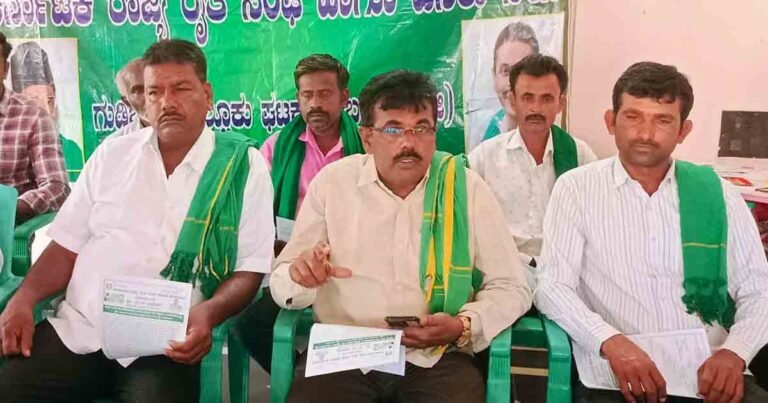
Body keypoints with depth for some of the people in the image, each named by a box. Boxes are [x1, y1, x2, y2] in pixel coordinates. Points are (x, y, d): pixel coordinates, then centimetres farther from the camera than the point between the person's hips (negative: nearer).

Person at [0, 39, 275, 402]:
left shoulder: (243, 165, 0)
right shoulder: (112, 153, 11)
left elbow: (249, 268, -2)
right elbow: (68, 243, 14)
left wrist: (208, 313, -19)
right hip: (77, 328, 4)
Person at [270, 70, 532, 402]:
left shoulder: (466, 188, -1)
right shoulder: (332, 183, 1)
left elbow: (510, 288, 4)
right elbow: (282, 286, 4)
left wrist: (464, 327, -14)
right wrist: (299, 276, -20)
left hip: (436, 359, 0)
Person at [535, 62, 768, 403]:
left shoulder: (718, 193, 8)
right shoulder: (576, 188, 0)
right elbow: (552, 287, -6)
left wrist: (734, 352, -10)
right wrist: (610, 342, -21)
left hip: (709, 373, 2)